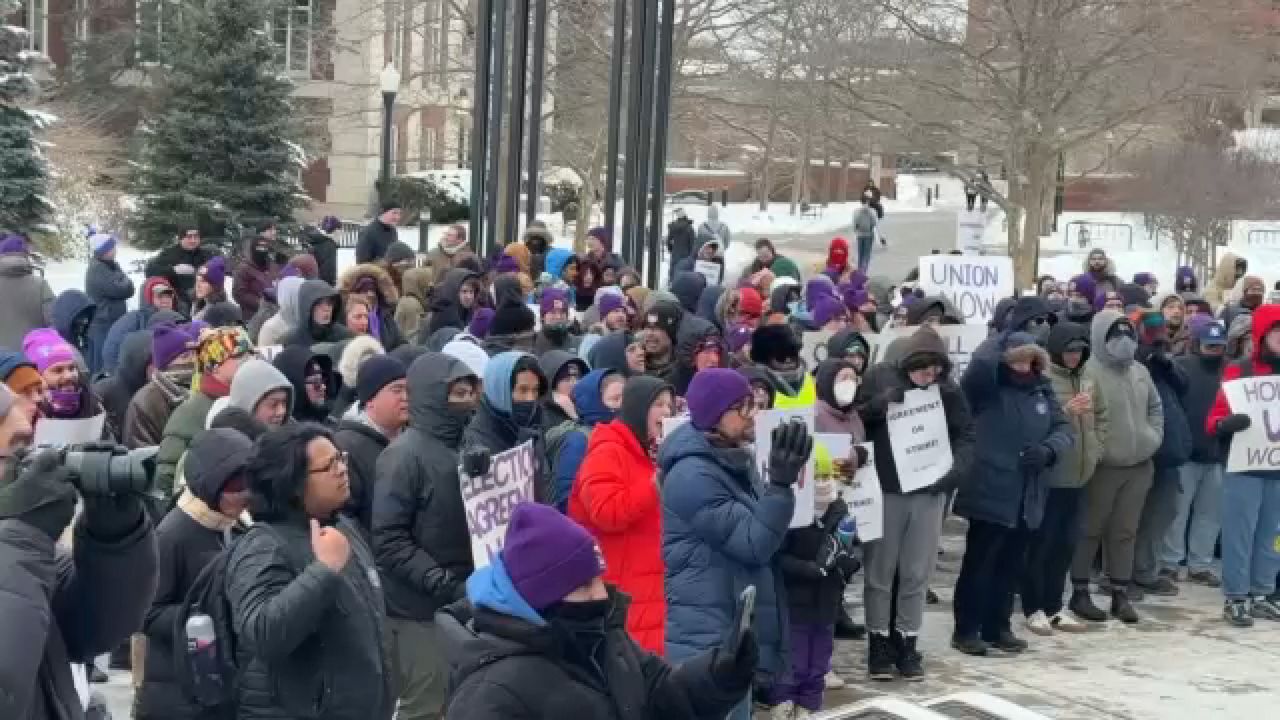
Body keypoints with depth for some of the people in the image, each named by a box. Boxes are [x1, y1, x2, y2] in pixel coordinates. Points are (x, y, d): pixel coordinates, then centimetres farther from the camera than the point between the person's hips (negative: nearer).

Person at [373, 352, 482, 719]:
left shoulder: (456, 448, 12)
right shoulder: (406, 454, -13)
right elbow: (388, 538, -18)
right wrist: (441, 582, -23)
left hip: (458, 603, 8)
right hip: (422, 609, -8)